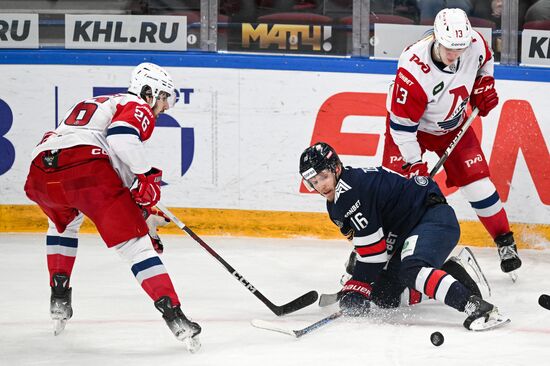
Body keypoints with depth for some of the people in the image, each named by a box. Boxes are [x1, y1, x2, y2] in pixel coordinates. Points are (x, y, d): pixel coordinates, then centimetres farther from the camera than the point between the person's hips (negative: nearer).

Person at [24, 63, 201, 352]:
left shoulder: (101, 104, 41)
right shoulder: (138, 108, 15)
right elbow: (122, 136, -11)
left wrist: (144, 213, 45)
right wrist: (147, 177, -4)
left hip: (40, 173, 7)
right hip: (84, 164, -7)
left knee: (63, 222, 39)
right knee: (134, 243, -4)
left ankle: (59, 299, 35)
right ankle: (175, 319, -13)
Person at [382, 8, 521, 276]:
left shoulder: (475, 44, -24)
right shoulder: (413, 70, -39)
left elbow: (485, 59, 6)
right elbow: (402, 124, -29)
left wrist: (483, 85, -6)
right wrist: (413, 163, -27)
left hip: (453, 125, 4)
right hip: (410, 125, -4)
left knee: (477, 181, -2)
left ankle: (505, 242, 12)